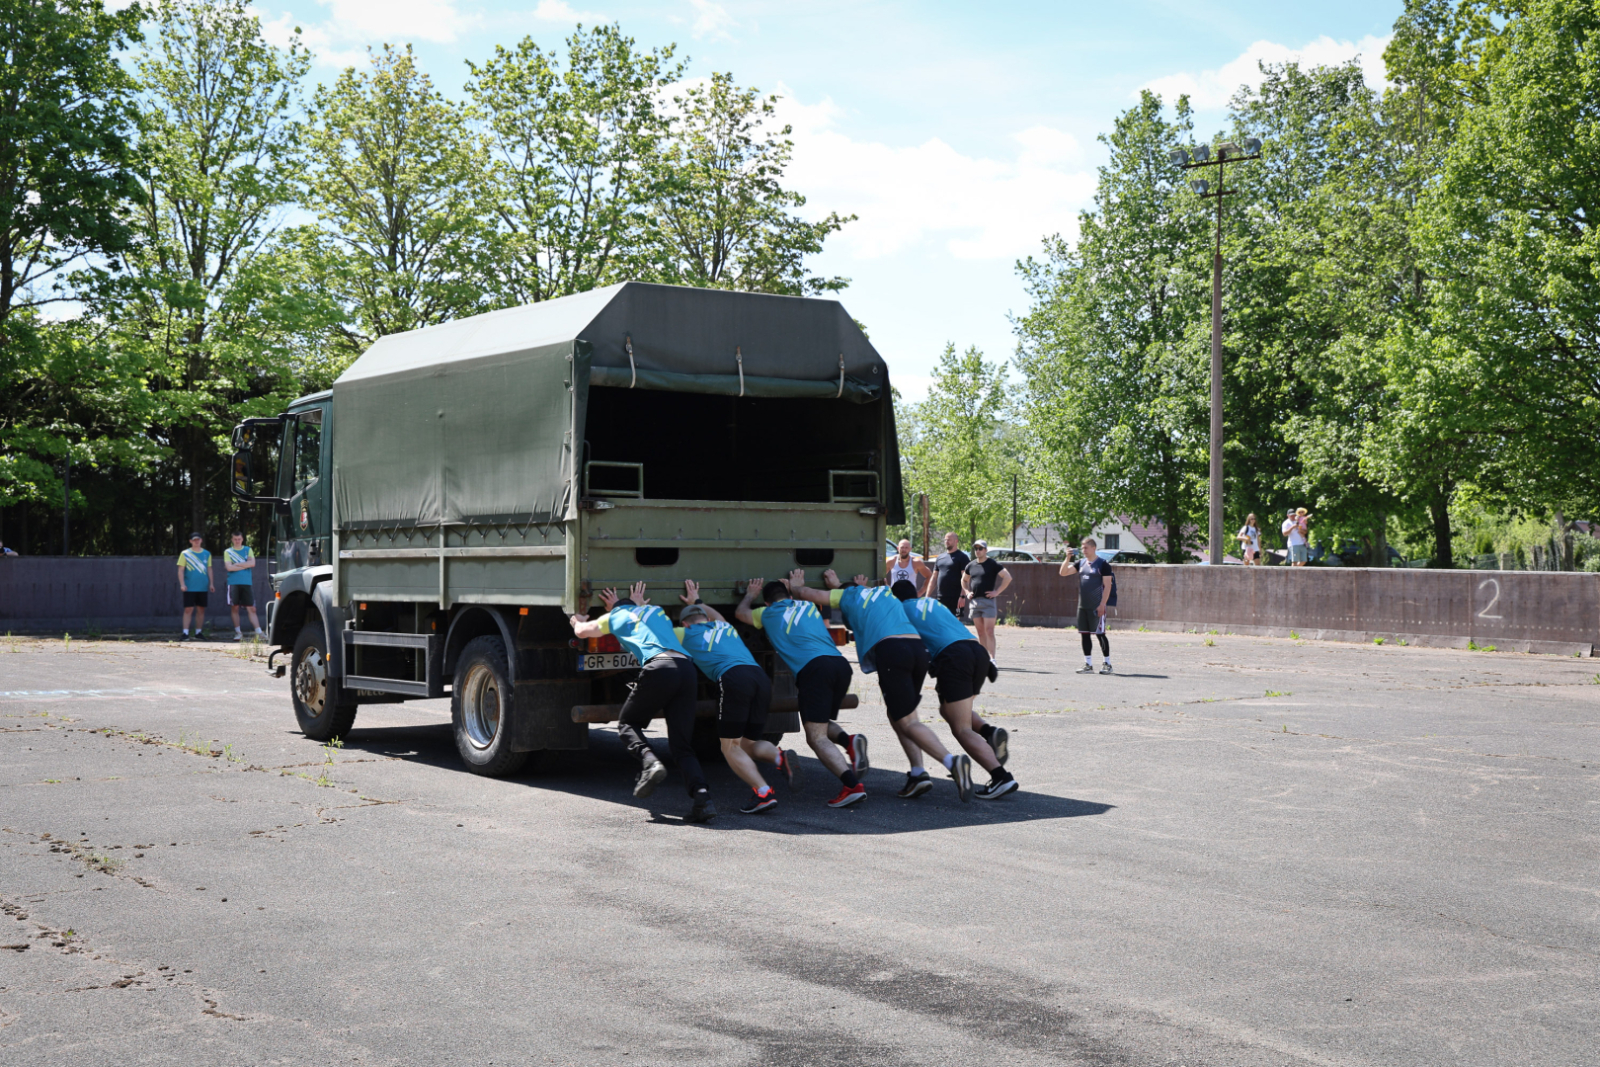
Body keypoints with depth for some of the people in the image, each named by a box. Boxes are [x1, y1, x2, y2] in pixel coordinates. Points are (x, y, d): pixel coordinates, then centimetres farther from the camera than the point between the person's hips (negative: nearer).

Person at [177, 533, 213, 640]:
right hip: (189, 587, -3)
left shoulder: (207, 554, 11)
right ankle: (185, 633, -7)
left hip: (203, 587, 3)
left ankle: (198, 633, 13)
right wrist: (182, 584, -11)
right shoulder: (185, 554, 1)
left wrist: (211, 583, 8)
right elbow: (180, 570, -1)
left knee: (201, 610, 5)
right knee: (188, 609, -7)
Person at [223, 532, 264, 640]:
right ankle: (238, 633, 6)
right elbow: (229, 567, -6)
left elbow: (252, 563, -3)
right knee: (234, 608, -1)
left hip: (247, 583, 0)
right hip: (233, 583, 0)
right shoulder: (228, 552, 8)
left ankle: (259, 632, -8)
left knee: (251, 608, -3)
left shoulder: (248, 550, 12)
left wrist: (237, 564, -6)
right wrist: (245, 565, -4)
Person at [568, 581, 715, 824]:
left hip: (659, 667, -4)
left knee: (627, 723, 17)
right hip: (688, 669, 4)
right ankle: (702, 795, -17)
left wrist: (577, 621, 61)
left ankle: (649, 762, -12)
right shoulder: (656, 611, 35)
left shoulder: (616, 616, 23)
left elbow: (582, 630, 39)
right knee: (682, 746, 5)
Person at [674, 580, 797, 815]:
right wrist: (697, 602, 74)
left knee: (731, 747, 2)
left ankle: (764, 793, -17)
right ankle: (779, 756, -15)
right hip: (761, 678, 6)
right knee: (747, 744, 17)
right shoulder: (724, 626, 34)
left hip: (733, 678, -6)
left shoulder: (687, 634, 20)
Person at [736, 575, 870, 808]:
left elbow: (740, 612, 42)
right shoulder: (809, 606, 30)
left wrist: (750, 594, 62)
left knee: (817, 738, -6)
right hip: (841, 664, 5)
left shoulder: (767, 614, 21)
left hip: (813, 668, -5)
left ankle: (853, 785, -26)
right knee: (821, 724, 26)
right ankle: (849, 741, -6)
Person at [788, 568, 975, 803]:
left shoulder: (848, 595, 22)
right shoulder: (885, 592, 35)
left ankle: (952, 762, -28)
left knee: (906, 722, -6)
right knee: (898, 715, 20)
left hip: (889, 649, -6)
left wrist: (795, 586, 49)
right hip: (919, 648, 6)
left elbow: (804, 594, 26)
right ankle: (917, 772, 3)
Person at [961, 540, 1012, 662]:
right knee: (980, 632, 7)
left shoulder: (992, 564, -3)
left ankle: (992, 658, -14)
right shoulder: (971, 565, 13)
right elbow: (964, 580, 28)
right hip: (974, 601, 6)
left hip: (988, 601, -6)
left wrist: (997, 592, -10)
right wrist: (966, 592, 11)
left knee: (989, 631, -11)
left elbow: (1008, 577, -7)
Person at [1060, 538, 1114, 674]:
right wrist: (1067, 558, -7)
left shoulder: (1103, 564, -6)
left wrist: (1102, 604, -16)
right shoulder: (1081, 563, 12)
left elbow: (1107, 586, -10)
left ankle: (1107, 663, 7)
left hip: (1096, 607, -6)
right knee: (1085, 634, 7)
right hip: (1082, 606, 6)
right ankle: (1088, 664, 13)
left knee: (1100, 634, -3)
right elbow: (1063, 572, 8)